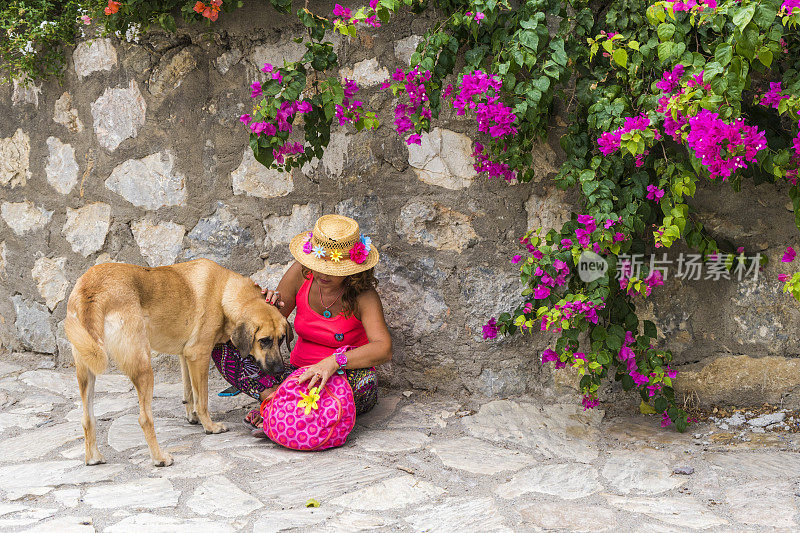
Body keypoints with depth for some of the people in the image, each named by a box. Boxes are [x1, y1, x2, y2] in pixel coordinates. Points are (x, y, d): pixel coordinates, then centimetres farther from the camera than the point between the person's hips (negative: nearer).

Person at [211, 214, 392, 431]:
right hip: (300, 373, 3)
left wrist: (333, 362, -47)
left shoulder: (362, 295, -19)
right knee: (222, 343, -12)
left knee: (366, 380, -41)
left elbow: (384, 350, -34)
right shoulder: (301, 274, -9)